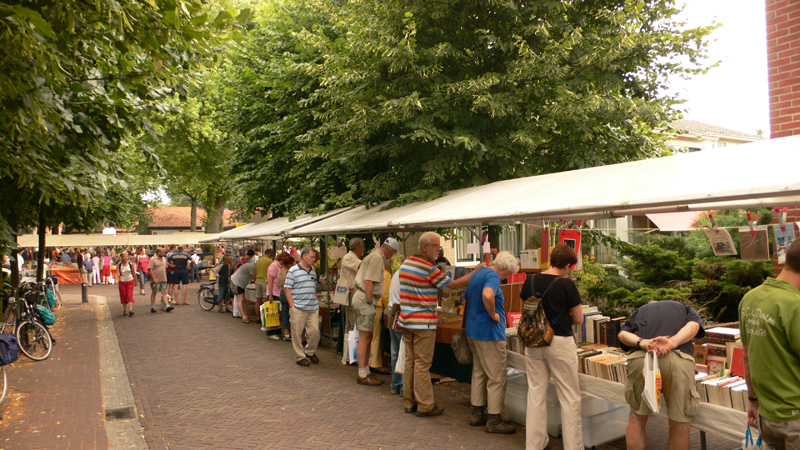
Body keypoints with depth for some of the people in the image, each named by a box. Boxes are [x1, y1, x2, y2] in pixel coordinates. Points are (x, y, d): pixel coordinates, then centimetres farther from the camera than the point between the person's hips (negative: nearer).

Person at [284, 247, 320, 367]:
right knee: (297, 333, 2)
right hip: (298, 308, -5)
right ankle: (300, 357, 15)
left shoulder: (313, 271, 14)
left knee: (315, 331, 3)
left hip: (313, 308, 5)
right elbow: (287, 288, -6)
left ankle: (310, 352, 25)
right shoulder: (293, 270, -5)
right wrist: (292, 306, -11)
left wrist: (317, 302, 14)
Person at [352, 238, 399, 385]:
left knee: (368, 337, 14)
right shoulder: (378, 258, -13)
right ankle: (362, 375, -2)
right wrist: (369, 301, -18)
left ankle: (365, 371, 21)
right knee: (364, 338, -6)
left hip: (360, 296, 11)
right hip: (365, 299, -10)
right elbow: (369, 281, -21)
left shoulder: (374, 255, 19)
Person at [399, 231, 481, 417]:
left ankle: (409, 402, 23)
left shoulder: (406, 263, 11)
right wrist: (477, 271, -3)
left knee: (410, 360, 14)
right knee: (422, 364, -1)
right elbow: (454, 285, -11)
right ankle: (425, 406, 8)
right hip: (423, 323, -9)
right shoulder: (429, 269, -16)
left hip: (406, 321, 9)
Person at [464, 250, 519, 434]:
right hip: (489, 333, -10)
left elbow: (466, 298, 26)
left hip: (472, 331, 10)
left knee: (479, 372, 17)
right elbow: (487, 295, -38)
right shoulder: (492, 276, -17)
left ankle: (477, 413, 25)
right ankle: (493, 420, 6)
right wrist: (493, 314, -22)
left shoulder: (477, 273, 14)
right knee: (496, 377, 0)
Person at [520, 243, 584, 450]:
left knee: (536, 394, 15)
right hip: (559, 342, -5)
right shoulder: (567, 285, -13)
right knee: (569, 397, 9)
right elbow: (578, 319, -6)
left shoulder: (530, 281, 0)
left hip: (533, 343, 5)